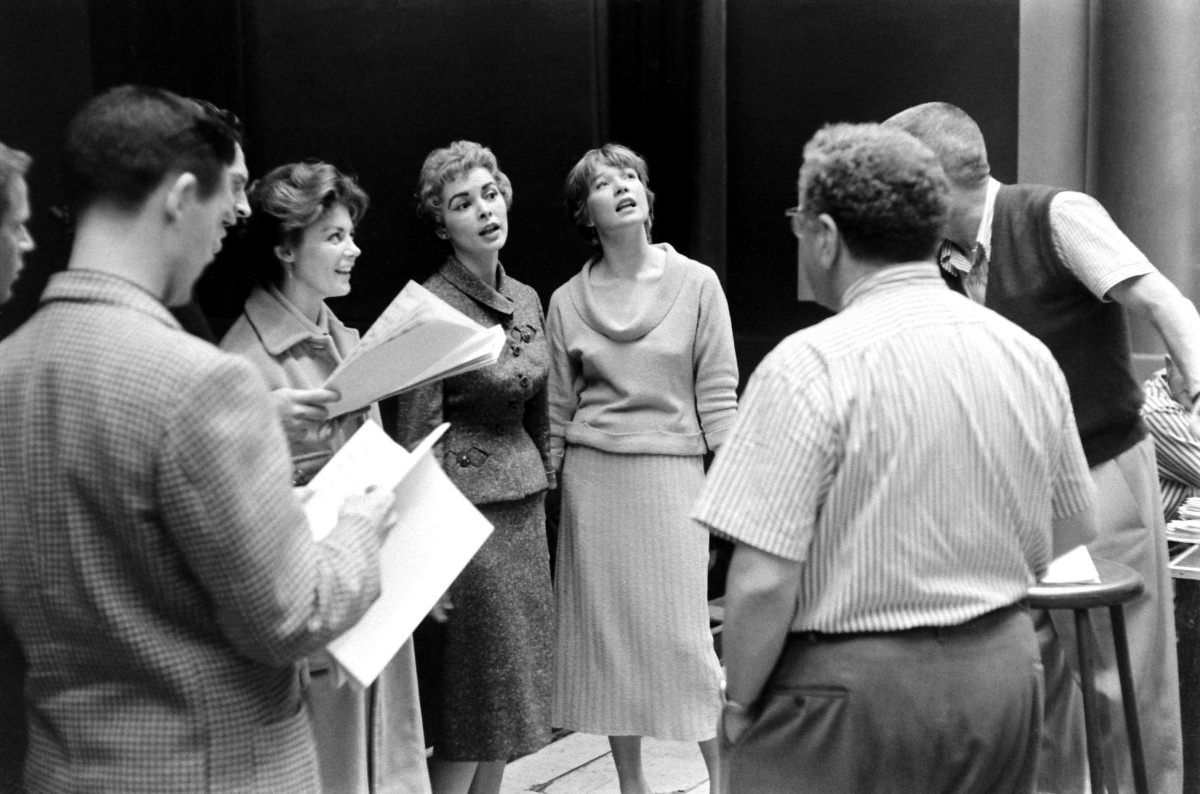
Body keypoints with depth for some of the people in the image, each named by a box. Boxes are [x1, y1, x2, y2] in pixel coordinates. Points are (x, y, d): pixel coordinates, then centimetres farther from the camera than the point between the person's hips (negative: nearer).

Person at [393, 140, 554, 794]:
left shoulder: (527, 299, 10)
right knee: (471, 713, -2)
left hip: (524, 507, 7)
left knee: (512, 693, 12)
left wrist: (546, 489, 17)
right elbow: (416, 434, -14)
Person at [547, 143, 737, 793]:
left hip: (671, 473, -2)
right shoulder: (567, 302, 4)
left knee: (685, 636, -4)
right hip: (592, 477, 2)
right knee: (607, 633, 7)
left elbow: (717, 397, -2)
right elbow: (558, 411, 10)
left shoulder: (697, 285, -1)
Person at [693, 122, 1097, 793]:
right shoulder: (1030, 355, 2)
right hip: (1009, 671, 6)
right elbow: (1075, 540, 11)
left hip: (850, 688, -6)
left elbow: (764, 581, -20)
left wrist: (739, 702, -5)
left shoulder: (810, 366, -16)